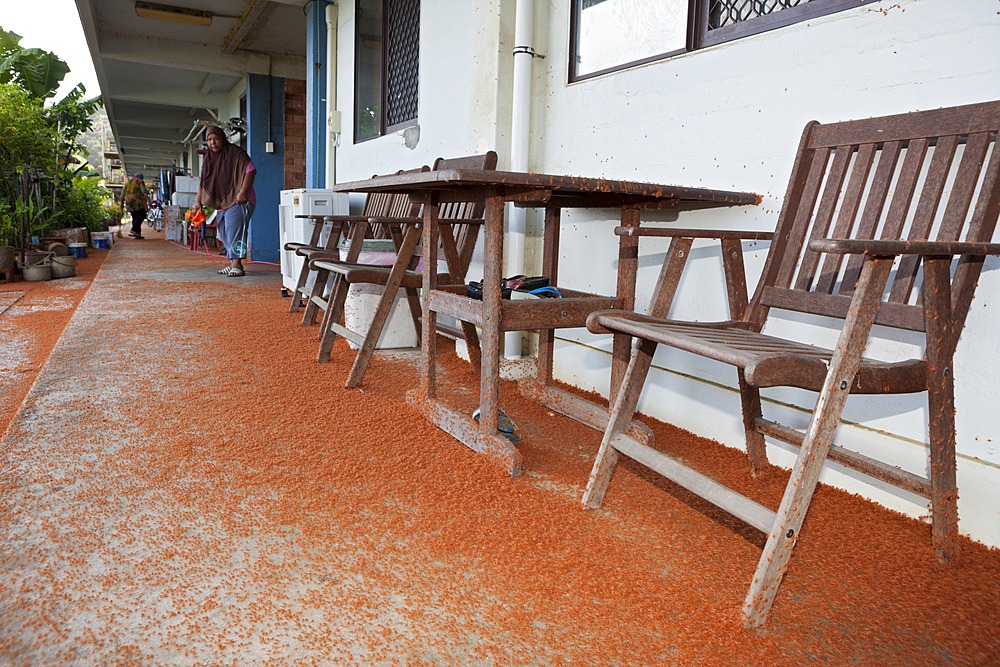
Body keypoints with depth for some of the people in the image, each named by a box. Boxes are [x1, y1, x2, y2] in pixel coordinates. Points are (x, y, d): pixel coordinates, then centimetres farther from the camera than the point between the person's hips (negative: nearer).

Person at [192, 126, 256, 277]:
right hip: (220, 203, 8)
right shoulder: (208, 159, 15)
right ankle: (233, 264, 12)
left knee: (234, 229, -18)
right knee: (224, 232, 6)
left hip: (238, 201, -8)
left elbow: (250, 171, -12)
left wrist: (242, 192, -21)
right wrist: (198, 201, 14)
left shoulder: (236, 153, -6)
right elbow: (203, 181, 20)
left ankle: (237, 265, -21)